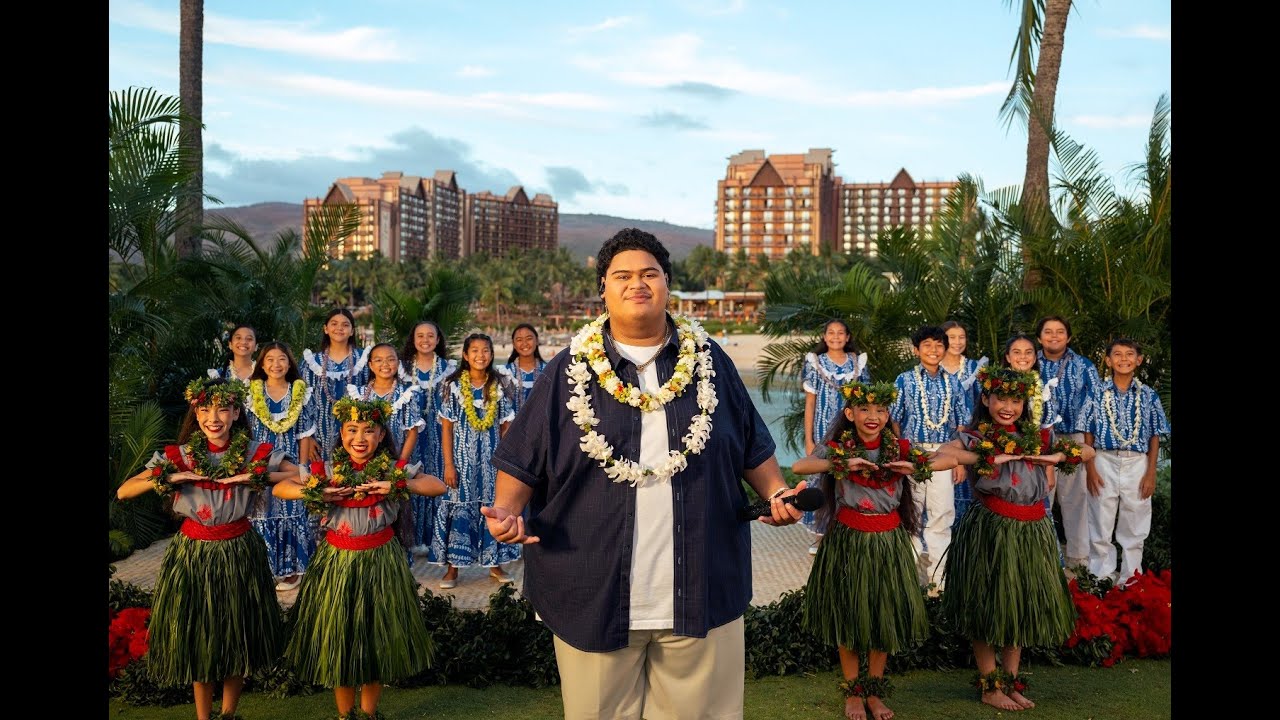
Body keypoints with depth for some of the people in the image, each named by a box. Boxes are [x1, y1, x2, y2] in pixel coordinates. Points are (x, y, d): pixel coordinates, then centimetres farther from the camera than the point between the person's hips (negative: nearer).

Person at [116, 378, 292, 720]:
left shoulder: (255, 454, -7)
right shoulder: (178, 456, -4)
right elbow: (123, 492, -6)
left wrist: (255, 476, -20)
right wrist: (171, 478, -20)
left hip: (239, 554, 0)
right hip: (193, 555, 0)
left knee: (237, 637, 11)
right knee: (197, 638, 9)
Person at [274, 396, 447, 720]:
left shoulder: (394, 470, -6)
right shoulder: (325, 470, -4)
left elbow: (438, 486, -12)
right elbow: (279, 488, -5)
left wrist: (396, 486, -24)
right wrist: (318, 493, -21)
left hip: (381, 560, 0)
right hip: (337, 562, 0)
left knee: (378, 638, 11)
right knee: (338, 638, 10)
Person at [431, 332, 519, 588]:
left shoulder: (499, 387, 3)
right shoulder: (455, 386, -2)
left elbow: (505, 428, 5)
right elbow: (447, 428, -3)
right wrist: (448, 464, -8)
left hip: (491, 458, 2)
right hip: (462, 457, -2)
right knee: (458, 508, -1)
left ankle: (495, 563, 17)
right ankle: (452, 567, 8)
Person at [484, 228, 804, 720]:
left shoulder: (709, 361, 6)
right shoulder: (570, 370, 2)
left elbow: (752, 449, 12)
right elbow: (523, 461, 3)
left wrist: (776, 493, -5)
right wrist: (506, 510, -14)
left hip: (700, 594, 1)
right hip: (595, 595, 0)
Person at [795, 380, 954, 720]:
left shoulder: (899, 448, 1)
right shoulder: (837, 447, -6)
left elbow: (950, 460, -4)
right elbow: (799, 466, -23)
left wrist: (915, 467, -19)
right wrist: (843, 464, -30)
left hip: (889, 540, 2)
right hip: (848, 539, -2)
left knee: (885, 614, 10)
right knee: (848, 614, 8)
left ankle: (875, 691, 27)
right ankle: (852, 691, 24)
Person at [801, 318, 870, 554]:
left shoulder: (858, 363, 6)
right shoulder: (815, 363, 2)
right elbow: (809, 403, 1)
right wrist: (808, 439, -5)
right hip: (824, 432, -1)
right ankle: (820, 535, 12)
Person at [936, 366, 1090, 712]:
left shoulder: (1039, 436, 6)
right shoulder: (975, 437, -7)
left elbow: (1088, 452, 14)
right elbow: (942, 453, -28)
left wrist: (1057, 456, -4)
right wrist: (992, 458, -25)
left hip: (1031, 533, 5)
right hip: (990, 530, -5)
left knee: (1021, 607, 14)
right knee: (988, 607, 5)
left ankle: (1012, 682, 28)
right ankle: (990, 686, 18)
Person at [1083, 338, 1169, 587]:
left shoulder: (1148, 395, 2)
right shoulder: (1098, 393, 0)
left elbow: (1155, 437, 5)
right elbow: (1088, 434, 1)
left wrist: (1151, 473, 0)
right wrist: (1091, 469, -5)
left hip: (1138, 465, 1)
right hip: (1104, 463, -1)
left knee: (1134, 526, 9)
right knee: (1100, 524, 6)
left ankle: (1130, 578, 23)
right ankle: (1101, 577, 19)